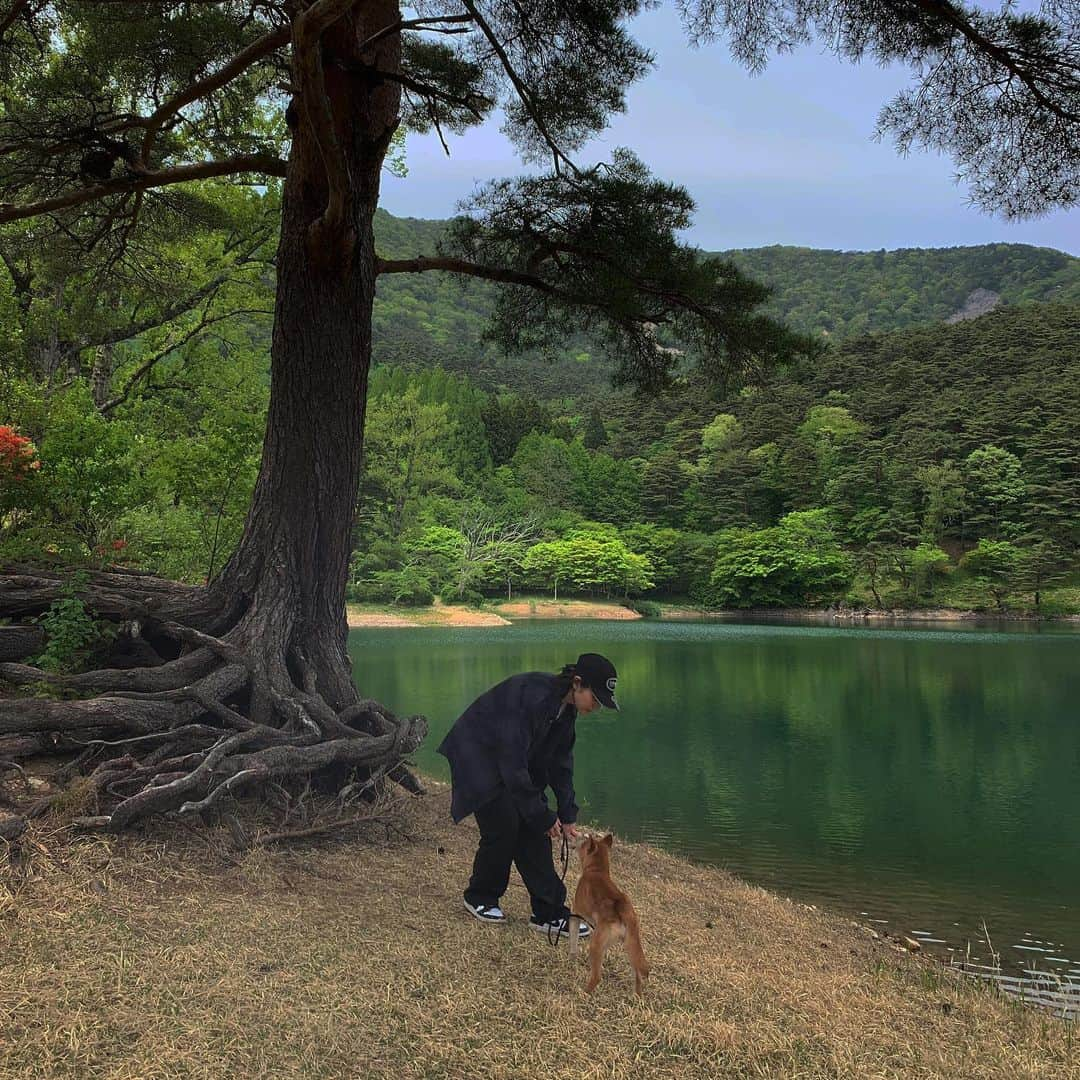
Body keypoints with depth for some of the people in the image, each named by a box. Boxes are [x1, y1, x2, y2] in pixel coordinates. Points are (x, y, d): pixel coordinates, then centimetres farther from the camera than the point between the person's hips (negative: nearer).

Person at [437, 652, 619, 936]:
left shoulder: (567, 707, -7)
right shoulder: (532, 697, -34)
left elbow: (561, 761, 5)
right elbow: (513, 765, -31)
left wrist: (566, 816, 3)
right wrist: (543, 816, -23)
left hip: (514, 761, 8)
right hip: (478, 756, -8)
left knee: (534, 829, -1)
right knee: (504, 826, -11)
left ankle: (549, 912, 4)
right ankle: (480, 898, 14)